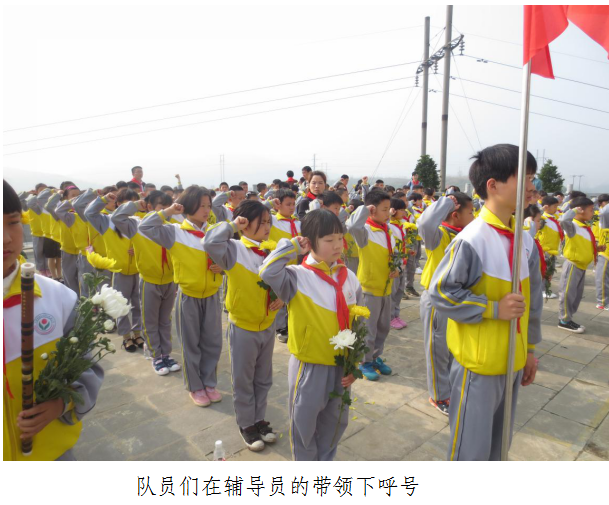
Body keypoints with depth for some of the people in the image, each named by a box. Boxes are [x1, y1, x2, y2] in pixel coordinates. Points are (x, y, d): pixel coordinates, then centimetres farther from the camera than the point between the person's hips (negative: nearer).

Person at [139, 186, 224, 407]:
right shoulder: (174, 231, -7)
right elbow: (145, 227, -16)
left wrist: (223, 267, -10)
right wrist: (167, 212, -16)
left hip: (212, 296, 3)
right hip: (188, 296, -3)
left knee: (212, 342, 11)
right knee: (191, 344, 11)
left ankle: (209, 383, 31)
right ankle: (195, 387, 28)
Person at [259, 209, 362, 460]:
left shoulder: (349, 278, -3)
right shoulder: (297, 277, -16)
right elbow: (267, 272, -38)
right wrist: (291, 246, -24)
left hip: (341, 366, 4)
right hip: (309, 367, -4)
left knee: (335, 421, 23)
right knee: (304, 423, 16)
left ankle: (325, 462, 50)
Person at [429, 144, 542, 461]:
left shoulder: (525, 240, 2)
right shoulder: (472, 240, -21)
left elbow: (532, 298, 11)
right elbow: (440, 293, -18)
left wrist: (529, 348, 16)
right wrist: (494, 308, -21)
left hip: (512, 362, 7)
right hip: (478, 363, -7)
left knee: (498, 441, 24)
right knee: (471, 446, 7)